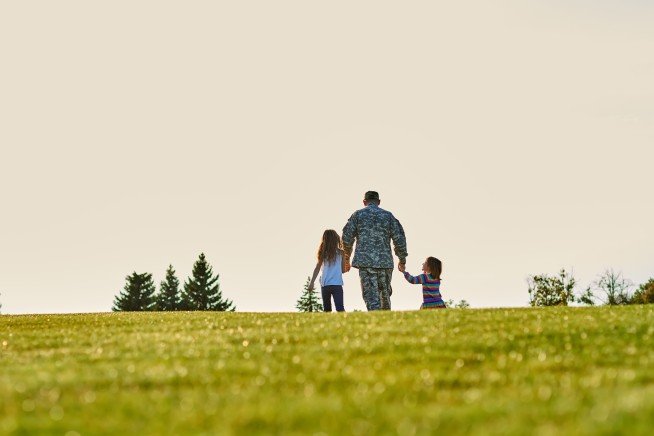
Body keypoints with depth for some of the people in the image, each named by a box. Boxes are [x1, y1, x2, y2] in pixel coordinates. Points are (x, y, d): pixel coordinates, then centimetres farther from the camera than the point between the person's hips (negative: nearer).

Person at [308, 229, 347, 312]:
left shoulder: (323, 253, 5)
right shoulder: (340, 253, 4)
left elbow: (317, 269, 1)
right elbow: (343, 270, 11)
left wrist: (312, 282, 2)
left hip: (325, 285, 2)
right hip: (337, 284, -1)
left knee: (327, 310, 13)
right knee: (340, 308, -11)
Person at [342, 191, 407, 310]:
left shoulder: (358, 215, 5)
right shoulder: (388, 215, 8)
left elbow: (347, 238, 3)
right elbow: (399, 238, 4)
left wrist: (346, 259, 16)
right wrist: (402, 258, 16)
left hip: (365, 261, -2)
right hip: (385, 261, 2)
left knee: (371, 296, -5)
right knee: (385, 294, 17)